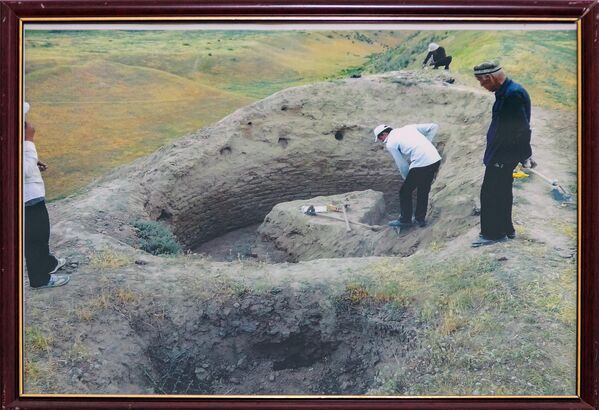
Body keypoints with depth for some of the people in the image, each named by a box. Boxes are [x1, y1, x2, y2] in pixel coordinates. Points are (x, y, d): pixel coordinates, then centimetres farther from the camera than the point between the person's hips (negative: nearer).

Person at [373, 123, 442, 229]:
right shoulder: (409, 128, 19)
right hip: (436, 159, 7)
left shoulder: (390, 144, 3)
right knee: (423, 190, 25)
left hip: (420, 164, -7)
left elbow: (402, 165, 6)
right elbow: (434, 127, 16)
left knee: (405, 192, 13)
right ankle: (421, 219, 33)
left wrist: (407, 178, 22)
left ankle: (405, 221, 23)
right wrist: (426, 144, 16)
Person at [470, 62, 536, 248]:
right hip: (501, 154, 10)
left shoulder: (513, 94, -23)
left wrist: (525, 155, -16)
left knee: (490, 193, -4)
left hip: (503, 156, -10)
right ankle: (505, 229, 30)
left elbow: (522, 128, -22)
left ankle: (492, 233, 5)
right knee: (501, 192, 19)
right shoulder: (505, 92, 10)